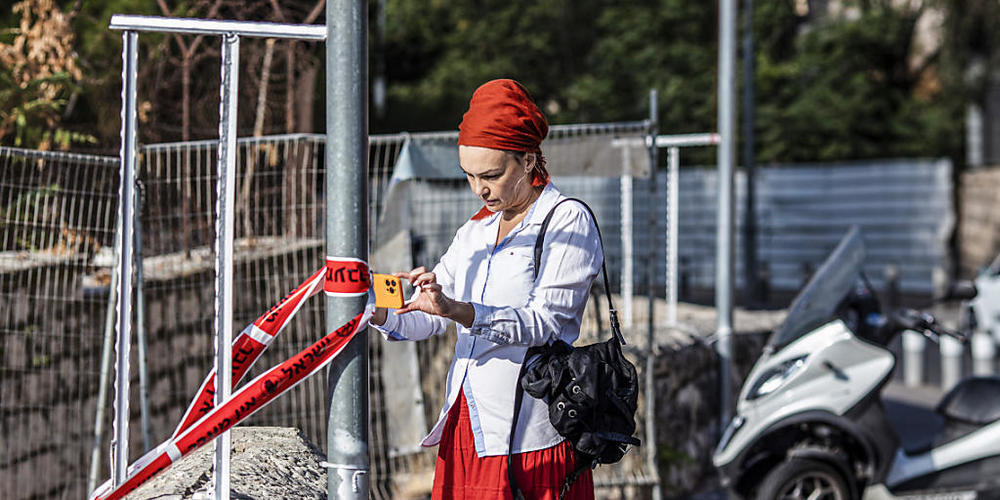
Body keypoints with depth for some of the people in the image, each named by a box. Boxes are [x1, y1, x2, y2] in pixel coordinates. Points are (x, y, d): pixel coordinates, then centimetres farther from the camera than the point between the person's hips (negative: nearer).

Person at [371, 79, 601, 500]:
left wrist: (457, 311, -29)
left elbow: (545, 322, -17)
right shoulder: (475, 232, 18)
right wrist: (382, 314, -7)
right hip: (465, 427, 6)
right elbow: (428, 318, 15)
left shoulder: (568, 221, -5)